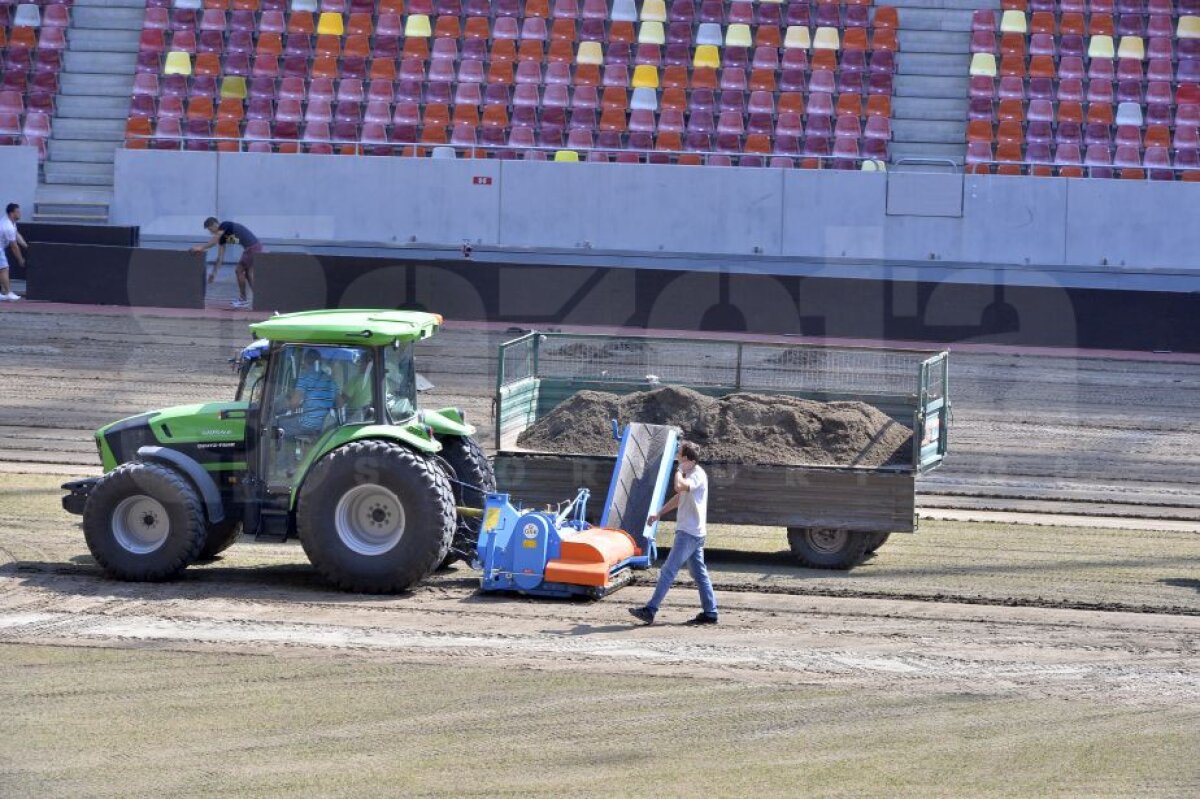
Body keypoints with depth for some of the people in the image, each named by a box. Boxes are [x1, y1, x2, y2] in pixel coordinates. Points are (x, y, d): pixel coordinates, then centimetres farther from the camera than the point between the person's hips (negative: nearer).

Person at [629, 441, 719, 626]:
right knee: (699, 572, 11)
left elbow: (679, 487, -36)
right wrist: (659, 514, 27)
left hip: (689, 533, -11)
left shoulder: (698, 475, -16)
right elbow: (679, 497, 29)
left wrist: (679, 471, -17)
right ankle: (710, 612, 13)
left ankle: (650, 610, -12)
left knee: (668, 571, -11)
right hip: (692, 532, 11)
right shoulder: (691, 475, 17)